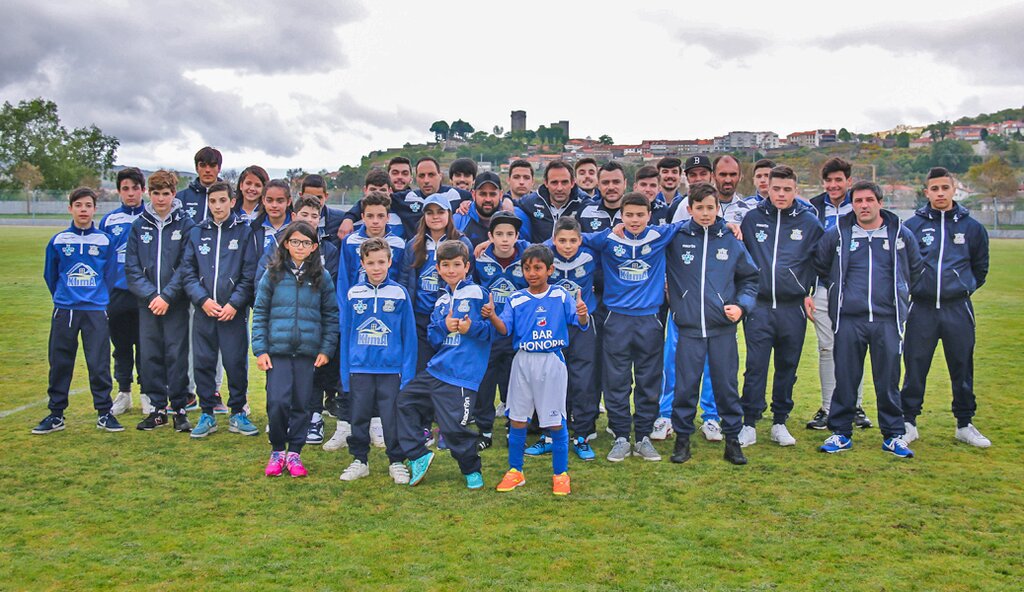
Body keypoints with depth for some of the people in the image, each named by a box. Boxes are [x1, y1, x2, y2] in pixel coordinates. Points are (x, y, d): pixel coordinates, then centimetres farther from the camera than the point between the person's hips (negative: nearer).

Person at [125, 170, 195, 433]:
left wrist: (167, 296, -14)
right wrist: (149, 295, -9)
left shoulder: (185, 224, -2)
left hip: (176, 303, -3)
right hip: (147, 302, 3)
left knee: (177, 356, -1)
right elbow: (132, 267, 3)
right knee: (150, 356, 7)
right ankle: (158, 408, 17)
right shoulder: (139, 225, 7)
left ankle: (180, 408, 10)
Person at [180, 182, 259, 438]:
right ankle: (207, 415, 18)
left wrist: (234, 303, -12)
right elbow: (187, 272, 6)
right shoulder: (197, 232, 9)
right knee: (203, 363, 6)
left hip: (234, 312, -2)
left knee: (236, 363, 2)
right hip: (203, 311, 3)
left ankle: (238, 414, 16)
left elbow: (250, 274, -2)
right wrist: (202, 300, -8)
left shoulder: (244, 231, 2)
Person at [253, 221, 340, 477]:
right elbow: (260, 313, 5)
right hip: (277, 350, -1)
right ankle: (277, 451, 11)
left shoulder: (322, 277, 5)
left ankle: (294, 452, 19)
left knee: (302, 404, 4)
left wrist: (326, 349, 1)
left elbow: (331, 316, 8)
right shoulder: (273, 274, 4)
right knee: (278, 402, -9)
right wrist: (260, 349, -2)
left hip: (308, 351, 1)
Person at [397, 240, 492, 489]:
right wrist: (444, 326, -7)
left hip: (462, 374, -8)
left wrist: (472, 327, -23)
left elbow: (492, 329, -6)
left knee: (453, 426, -8)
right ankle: (418, 455, 20)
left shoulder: (477, 294, -4)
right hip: (436, 368, 8)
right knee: (405, 401, 12)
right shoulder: (441, 300, 16)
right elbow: (432, 337, 13)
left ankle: (472, 470, 15)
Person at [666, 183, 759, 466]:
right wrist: (670, 296, -1)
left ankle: (732, 439, 20)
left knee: (727, 384, 7)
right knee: (686, 385, 4)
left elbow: (749, 278, 13)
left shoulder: (731, 240, 4)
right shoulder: (676, 238, 0)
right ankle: (682, 437, 19)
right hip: (689, 327, -1)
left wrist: (742, 305, -1)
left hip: (723, 328, 1)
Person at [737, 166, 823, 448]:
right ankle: (749, 424, 6)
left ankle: (780, 422, 21)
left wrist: (809, 292, 5)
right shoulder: (752, 219, 4)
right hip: (758, 306, -1)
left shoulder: (809, 222, 4)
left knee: (787, 367, 9)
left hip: (793, 308, 1)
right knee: (756, 367, -2)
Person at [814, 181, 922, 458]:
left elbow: (916, 269, 21)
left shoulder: (901, 234, 6)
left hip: (888, 319, 1)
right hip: (848, 319, 0)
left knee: (888, 380, 5)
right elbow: (820, 266, 16)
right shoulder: (836, 234, 2)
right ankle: (841, 432, 15)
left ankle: (894, 434, 17)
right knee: (845, 379, 4)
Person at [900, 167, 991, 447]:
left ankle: (965, 424, 21)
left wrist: (964, 288, 14)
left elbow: (980, 267, 17)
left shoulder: (972, 227, 5)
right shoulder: (911, 226, 0)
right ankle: (908, 423, 13)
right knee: (915, 368, 2)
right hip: (921, 310, -1)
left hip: (958, 309, 1)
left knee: (962, 368, 8)